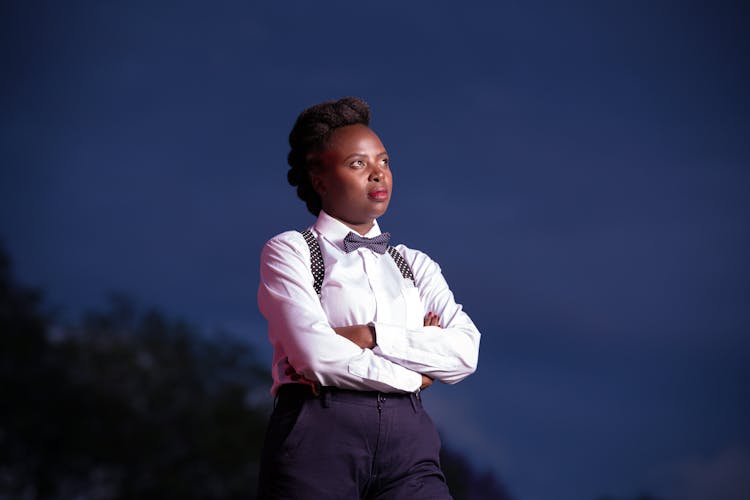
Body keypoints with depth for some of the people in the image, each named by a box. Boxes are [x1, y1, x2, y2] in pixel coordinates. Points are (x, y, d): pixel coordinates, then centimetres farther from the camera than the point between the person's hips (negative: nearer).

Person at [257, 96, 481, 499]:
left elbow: (465, 353, 3)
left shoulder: (416, 265, 20)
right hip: (318, 436, -3)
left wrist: (370, 337, -9)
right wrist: (415, 375, 3)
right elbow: (317, 357, -9)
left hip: (408, 439, 3)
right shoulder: (288, 252, 7)